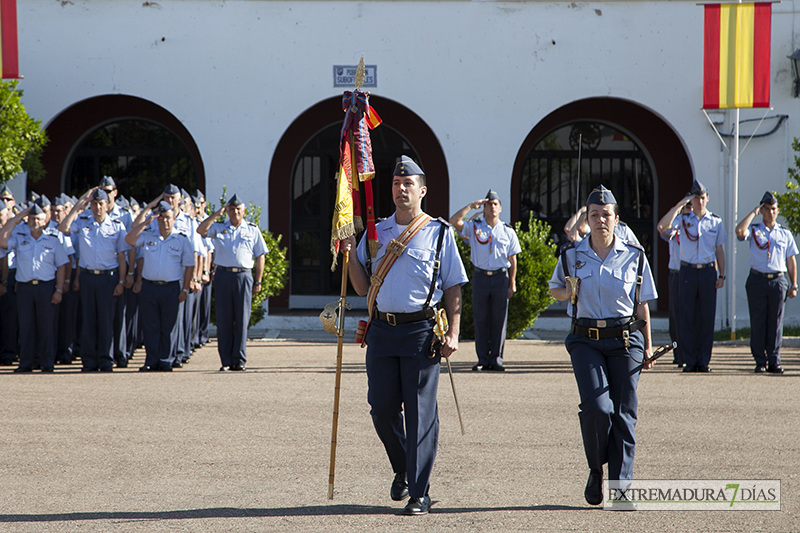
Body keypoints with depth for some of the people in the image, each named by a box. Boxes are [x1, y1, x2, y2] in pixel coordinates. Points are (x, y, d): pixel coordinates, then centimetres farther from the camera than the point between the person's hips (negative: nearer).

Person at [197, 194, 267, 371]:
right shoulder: (219, 228, 12)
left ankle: (239, 360, 3)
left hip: (244, 275, 0)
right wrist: (217, 214, -6)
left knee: (242, 319, -1)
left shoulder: (252, 230, 11)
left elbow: (260, 257, 11)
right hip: (223, 275, 1)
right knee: (224, 319, 0)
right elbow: (201, 230, -5)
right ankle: (226, 361, 3)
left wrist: (258, 281, 5)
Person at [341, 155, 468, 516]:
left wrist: (453, 332, -7)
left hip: (422, 330, -4)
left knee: (420, 412, -5)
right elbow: (363, 288, 15)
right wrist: (351, 253, 0)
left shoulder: (439, 233, 5)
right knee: (382, 408, 4)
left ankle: (419, 493, -2)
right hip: (382, 330, 4)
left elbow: (453, 287, 3)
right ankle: (403, 471, 28)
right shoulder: (376, 233, 14)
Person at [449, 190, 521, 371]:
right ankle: (482, 359, 4)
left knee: (499, 319, 0)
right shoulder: (474, 227, 5)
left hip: (501, 277, 0)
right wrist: (471, 205, -8)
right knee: (481, 319, 1)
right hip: (480, 276, 0)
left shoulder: (508, 232, 7)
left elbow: (512, 259, 9)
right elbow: (454, 221, -9)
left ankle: (496, 359, 5)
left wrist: (512, 283, 4)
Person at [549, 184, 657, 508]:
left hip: (626, 339, 0)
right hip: (586, 341, 0)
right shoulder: (571, 255, 5)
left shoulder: (634, 256, 5)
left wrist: (648, 347, 7)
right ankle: (596, 471, 7)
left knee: (623, 413, -3)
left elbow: (643, 305, 10)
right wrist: (567, 292, -4)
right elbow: (554, 289, 20)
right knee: (596, 407, -16)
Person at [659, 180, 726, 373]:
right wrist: (681, 204, -15)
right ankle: (690, 361, 4)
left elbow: (719, 251, 11)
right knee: (687, 318, -1)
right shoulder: (683, 219, 4)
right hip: (688, 271, -1)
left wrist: (721, 275, 5)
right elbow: (664, 223, -16)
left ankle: (703, 361, 7)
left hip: (708, 271, 1)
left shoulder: (716, 222, 9)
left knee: (707, 317, 1)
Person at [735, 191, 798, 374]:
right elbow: (739, 231, -17)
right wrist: (753, 213, -6)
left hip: (778, 281, 1)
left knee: (776, 322, 1)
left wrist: (793, 285, 8)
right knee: (758, 322, -2)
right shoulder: (754, 230, 6)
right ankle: (760, 361, 3)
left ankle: (774, 361, 5)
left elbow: (791, 261, 14)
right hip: (757, 280, -1)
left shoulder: (785, 234, 13)